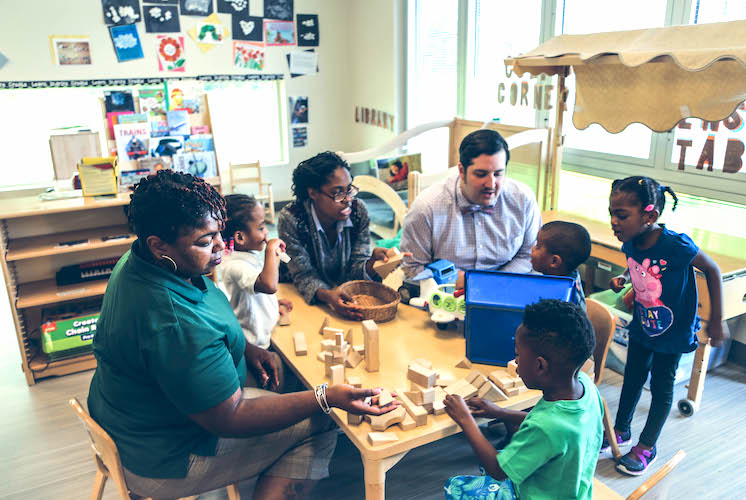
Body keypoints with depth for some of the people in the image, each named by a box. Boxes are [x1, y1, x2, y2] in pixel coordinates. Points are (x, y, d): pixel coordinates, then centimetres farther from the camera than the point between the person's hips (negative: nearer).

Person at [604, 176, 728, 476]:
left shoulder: (676, 245, -31)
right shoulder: (630, 245, -12)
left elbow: (712, 270, -17)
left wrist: (717, 321, -13)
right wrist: (622, 282, -11)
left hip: (673, 331, -5)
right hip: (642, 325, 6)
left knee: (662, 386, 11)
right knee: (632, 377, 19)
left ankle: (647, 446, 28)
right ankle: (621, 430, 39)